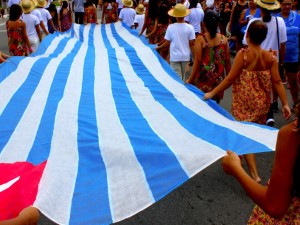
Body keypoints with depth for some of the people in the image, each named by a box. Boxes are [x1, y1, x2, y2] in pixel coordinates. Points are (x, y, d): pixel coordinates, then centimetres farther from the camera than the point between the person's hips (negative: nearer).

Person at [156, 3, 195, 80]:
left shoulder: (171, 27, -9)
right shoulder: (190, 28, -7)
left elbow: (167, 43, -5)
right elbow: (191, 44, -5)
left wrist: (158, 47, 13)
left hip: (174, 57, -2)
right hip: (185, 56, 2)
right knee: (183, 77, 19)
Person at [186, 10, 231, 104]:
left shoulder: (200, 39, -9)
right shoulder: (223, 39, 0)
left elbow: (198, 61, -12)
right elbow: (227, 60, 4)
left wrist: (190, 79, -5)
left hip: (204, 77, -3)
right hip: (218, 78, 3)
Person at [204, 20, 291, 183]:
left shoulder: (243, 54, -17)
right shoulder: (270, 56, -5)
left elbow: (230, 79, -16)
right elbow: (277, 82, -7)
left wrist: (212, 93, -8)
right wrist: (285, 104, -2)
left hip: (244, 102, -5)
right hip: (262, 102, 5)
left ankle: (254, 175, -2)